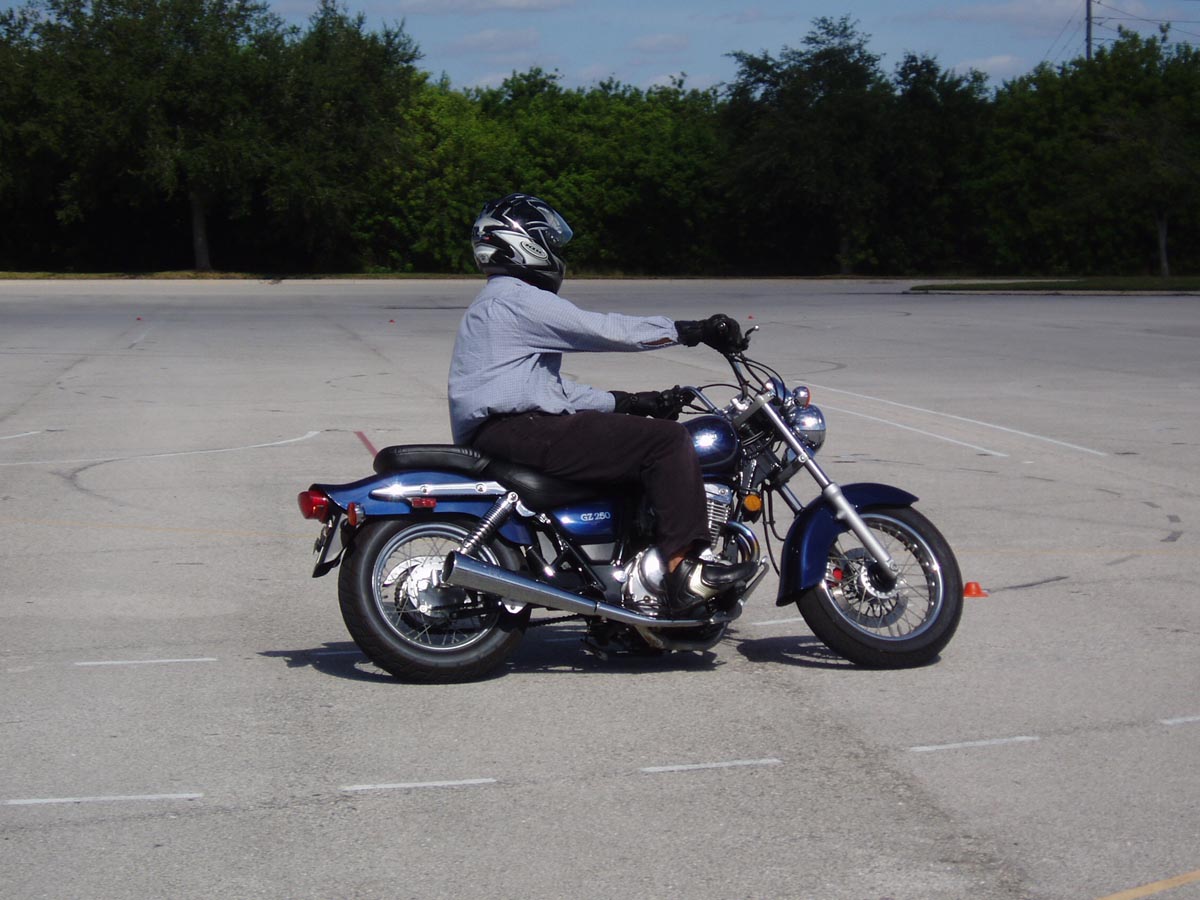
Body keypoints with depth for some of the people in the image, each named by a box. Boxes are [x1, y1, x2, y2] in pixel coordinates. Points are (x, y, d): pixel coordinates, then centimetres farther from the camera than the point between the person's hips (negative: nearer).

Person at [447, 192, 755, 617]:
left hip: (503, 434, 11)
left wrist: (623, 401, 18)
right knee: (668, 441, -15)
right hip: (517, 431, -11)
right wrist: (690, 331, -11)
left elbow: (548, 386, 26)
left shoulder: (498, 304, 28)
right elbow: (602, 329, -14)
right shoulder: (516, 299, -6)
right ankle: (683, 567, -20)